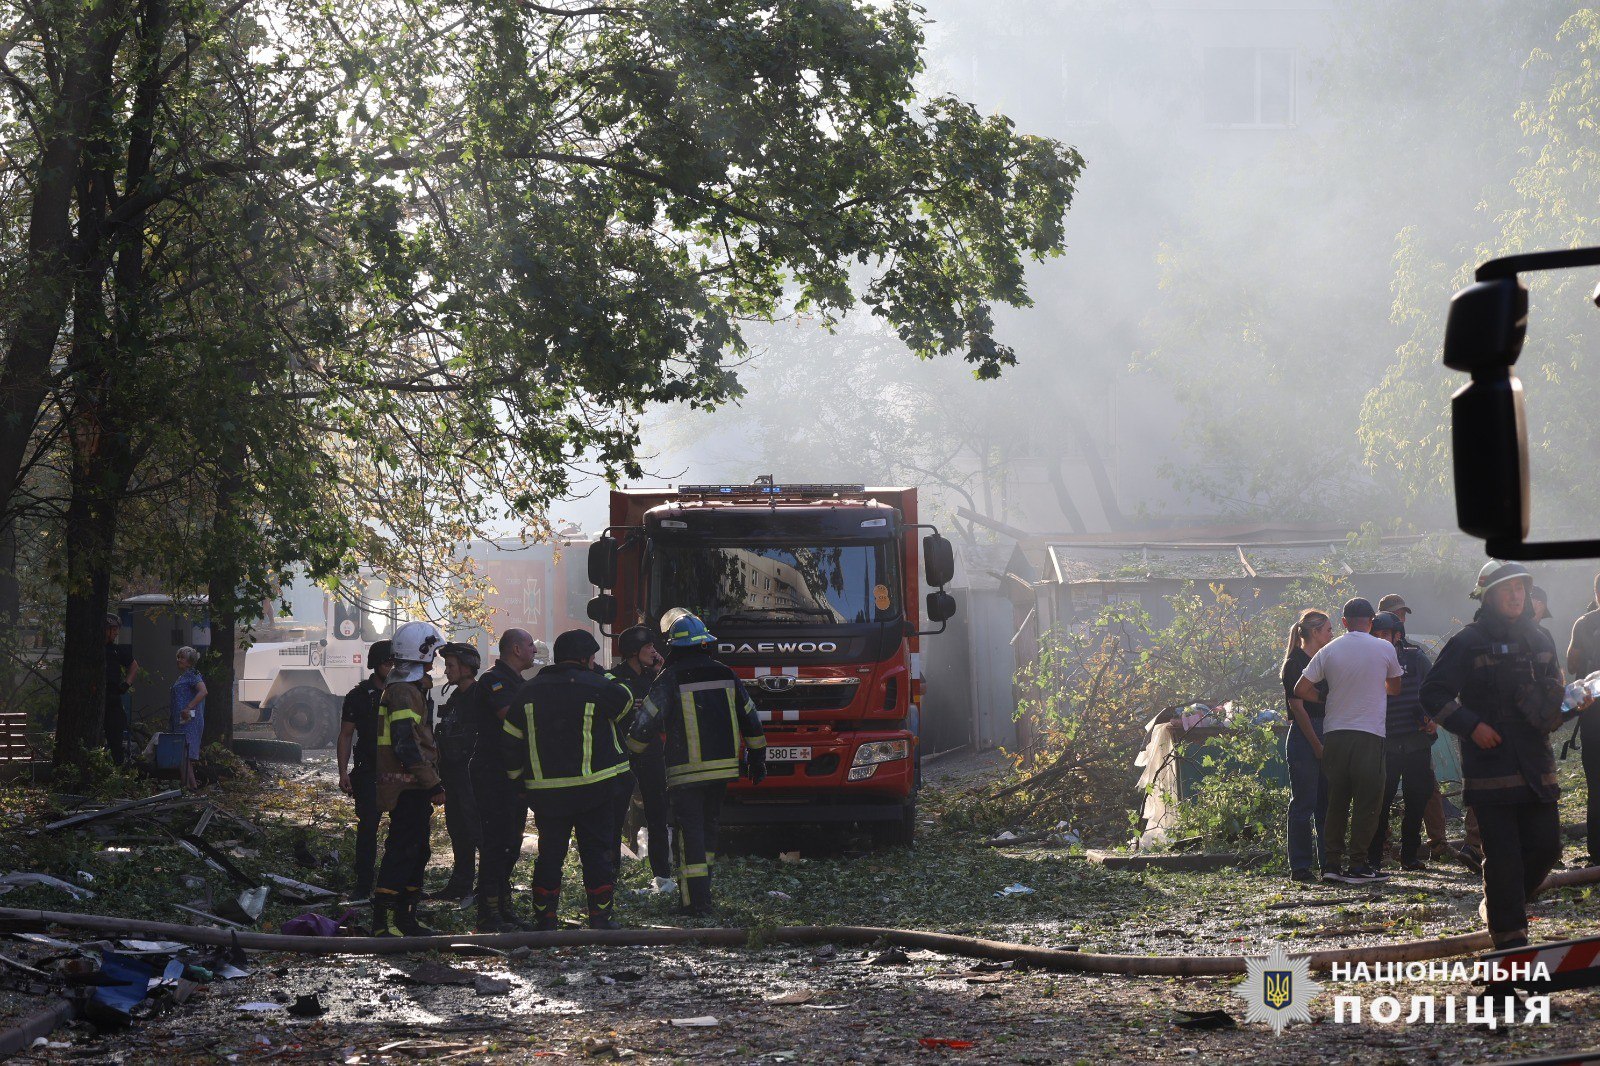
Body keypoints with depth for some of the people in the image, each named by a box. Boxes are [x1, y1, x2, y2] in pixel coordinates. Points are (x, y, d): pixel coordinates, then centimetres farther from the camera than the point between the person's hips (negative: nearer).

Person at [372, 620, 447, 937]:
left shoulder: (410, 688, 18)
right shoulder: (403, 692, -16)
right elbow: (407, 747, -22)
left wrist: (431, 783, 24)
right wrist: (434, 785, -20)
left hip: (414, 789, 11)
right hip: (408, 788, -11)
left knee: (417, 852, 14)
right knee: (402, 853, -10)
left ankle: (405, 918, 20)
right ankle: (384, 921, -10)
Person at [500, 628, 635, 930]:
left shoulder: (529, 692, 6)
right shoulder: (596, 687, -7)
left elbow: (509, 739, 7)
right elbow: (626, 702, 11)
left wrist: (517, 776, 18)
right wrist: (604, 676, 23)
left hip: (546, 792, 3)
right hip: (594, 789, -3)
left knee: (550, 853, 11)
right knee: (597, 852, 5)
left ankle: (544, 918, 10)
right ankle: (600, 918, 4)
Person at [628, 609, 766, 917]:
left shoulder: (670, 678, -9)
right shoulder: (725, 675, 7)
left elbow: (646, 721, -8)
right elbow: (750, 718, 14)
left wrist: (628, 750, 9)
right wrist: (757, 757, 25)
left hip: (686, 772, -5)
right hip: (723, 767, 5)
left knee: (689, 835, -3)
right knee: (707, 828, 20)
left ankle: (696, 902, -7)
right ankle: (701, 889, 28)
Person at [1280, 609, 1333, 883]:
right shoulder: (1295, 663, -8)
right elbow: (1298, 707, -13)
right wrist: (1317, 745, -15)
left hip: (1323, 738, 8)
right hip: (1304, 738, -8)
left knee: (1327, 803, 8)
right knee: (1303, 803, -5)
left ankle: (1328, 862, 12)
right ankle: (1300, 867, -2)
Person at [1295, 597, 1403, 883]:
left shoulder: (1329, 651, 3)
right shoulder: (1385, 649, -1)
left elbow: (1301, 689, 1)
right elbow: (1394, 687, 14)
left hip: (1334, 733, 3)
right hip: (1369, 733, -3)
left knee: (1336, 801, 10)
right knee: (1366, 801, 1)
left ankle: (1331, 863, 8)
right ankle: (1357, 865, -1)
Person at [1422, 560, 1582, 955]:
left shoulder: (1539, 640, 14)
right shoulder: (1468, 643, -4)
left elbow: (1553, 695, 25)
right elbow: (1433, 694, -5)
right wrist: (1471, 725, -14)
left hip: (1536, 767, 6)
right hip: (1490, 767, -6)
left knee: (1546, 846, 3)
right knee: (1503, 855, -5)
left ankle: (1498, 905, 26)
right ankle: (1510, 938, 2)